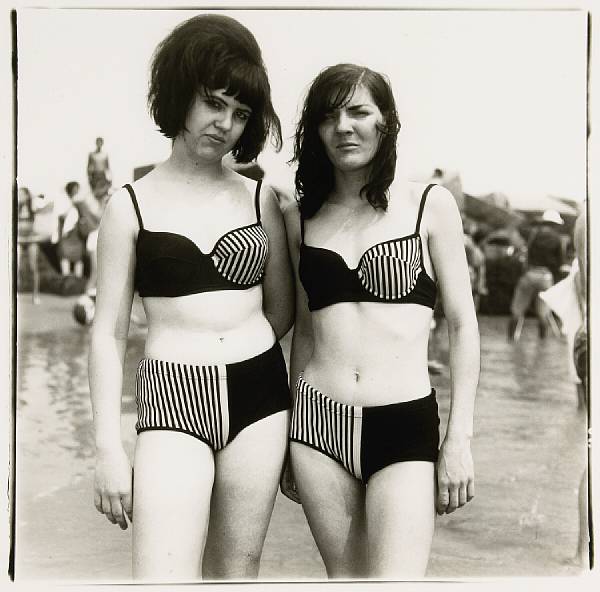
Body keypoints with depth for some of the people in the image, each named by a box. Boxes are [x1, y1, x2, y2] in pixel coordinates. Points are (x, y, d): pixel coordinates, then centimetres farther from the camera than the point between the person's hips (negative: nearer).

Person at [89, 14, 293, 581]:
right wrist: (108, 448, -5)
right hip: (171, 403, -3)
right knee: (163, 577, -11)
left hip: (259, 395, 3)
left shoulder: (260, 199, 7)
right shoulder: (132, 204, 0)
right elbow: (108, 332, 0)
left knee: (236, 574, 10)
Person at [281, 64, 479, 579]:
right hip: (318, 425, 3)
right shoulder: (300, 219, 9)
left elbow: (462, 324, 2)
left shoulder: (431, 205, 1)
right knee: (344, 577, 11)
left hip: (404, 426, -3)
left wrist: (460, 438, -3)